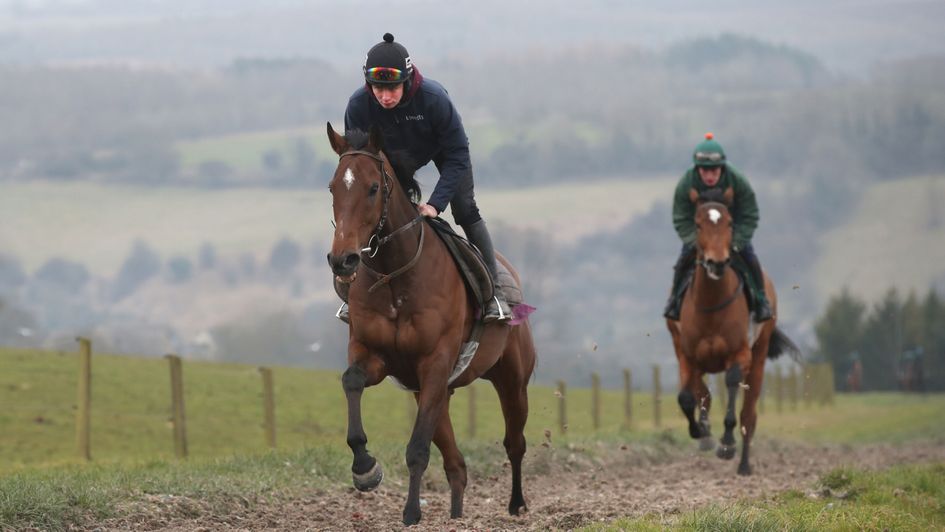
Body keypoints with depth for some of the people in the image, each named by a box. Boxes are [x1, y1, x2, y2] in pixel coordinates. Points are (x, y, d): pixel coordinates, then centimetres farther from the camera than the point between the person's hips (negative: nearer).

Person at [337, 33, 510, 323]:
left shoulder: (433, 98, -42)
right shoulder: (358, 105, -35)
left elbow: (458, 155, -32)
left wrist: (435, 204, -39)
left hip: (441, 149, -2)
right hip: (393, 156, 2)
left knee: (465, 210, -9)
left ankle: (493, 291, 3)